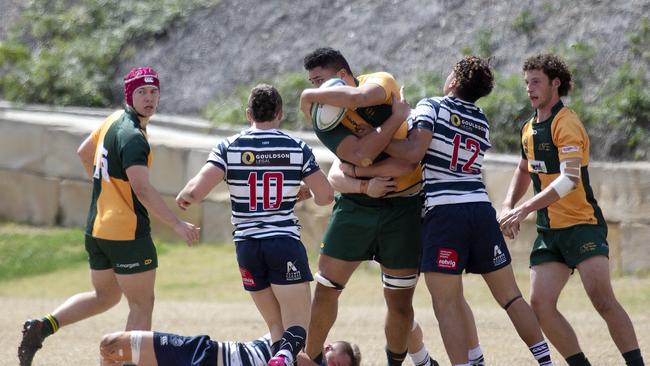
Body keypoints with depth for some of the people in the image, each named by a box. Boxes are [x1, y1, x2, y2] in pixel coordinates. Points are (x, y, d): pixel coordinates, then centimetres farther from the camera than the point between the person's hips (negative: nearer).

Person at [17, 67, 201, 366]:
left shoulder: (115, 120, 9)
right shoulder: (132, 136, -19)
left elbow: (84, 153, 26)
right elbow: (142, 189, -27)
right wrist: (177, 224, -25)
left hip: (97, 228, 9)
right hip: (127, 233, -9)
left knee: (103, 297, 21)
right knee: (142, 304, 3)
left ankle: (43, 327, 6)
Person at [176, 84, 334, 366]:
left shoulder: (229, 148, -2)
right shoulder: (297, 149, 0)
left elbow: (197, 189, -13)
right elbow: (326, 196, 1)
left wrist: (183, 197, 9)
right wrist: (306, 194, 23)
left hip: (247, 245, 2)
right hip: (285, 242, -2)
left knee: (276, 324, 15)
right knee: (298, 325, -3)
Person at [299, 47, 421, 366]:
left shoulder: (382, 82, -7)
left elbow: (359, 97, -32)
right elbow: (362, 155, -23)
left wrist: (311, 97, -19)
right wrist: (397, 116, -21)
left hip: (404, 205, -1)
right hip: (356, 204, 1)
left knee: (400, 302, 2)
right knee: (325, 289, 0)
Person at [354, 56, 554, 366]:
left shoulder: (431, 107, 1)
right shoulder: (482, 122, 19)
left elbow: (414, 152, -14)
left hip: (444, 212, -6)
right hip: (481, 209, 6)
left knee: (447, 305, -3)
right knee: (510, 296, 13)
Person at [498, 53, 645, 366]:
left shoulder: (566, 124, -13)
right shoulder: (529, 129, 13)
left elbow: (570, 178, -25)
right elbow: (524, 170, 31)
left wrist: (525, 209, -28)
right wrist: (508, 207, 13)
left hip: (582, 225, -8)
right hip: (549, 231, 8)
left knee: (603, 301, -19)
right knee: (540, 305, -5)